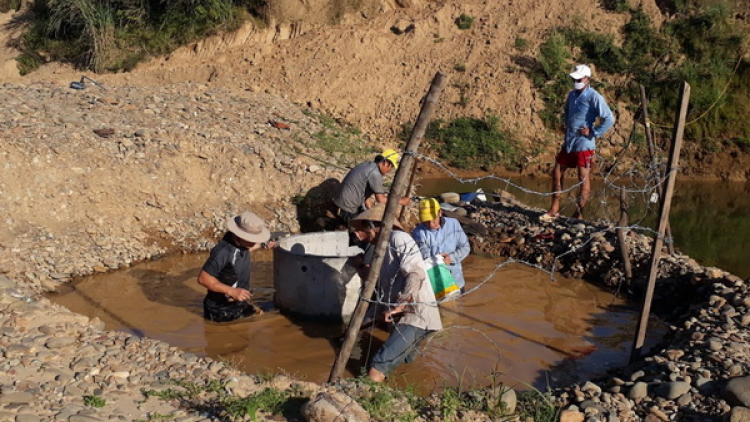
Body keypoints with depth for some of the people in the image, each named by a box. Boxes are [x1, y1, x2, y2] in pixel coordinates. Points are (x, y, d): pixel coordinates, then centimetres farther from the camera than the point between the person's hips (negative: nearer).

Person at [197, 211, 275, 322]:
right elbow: (203, 278, -28)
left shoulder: (240, 242, -8)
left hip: (239, 304, 8)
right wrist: (232, 291, -31)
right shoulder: (223, 251, -32)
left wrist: (261, 245, 15)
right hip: (222, 311, -8)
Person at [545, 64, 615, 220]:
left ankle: (579, 214, 8)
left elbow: (609, 119, -18)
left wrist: (594, 133, -15)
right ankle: (554, 209, 20)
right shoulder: (572, 95, 10)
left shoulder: (594, 97, -14)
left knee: (584, 178, 0)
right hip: (568, 142, 8)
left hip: (584, 144, -8)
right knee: (557, 173, 10)